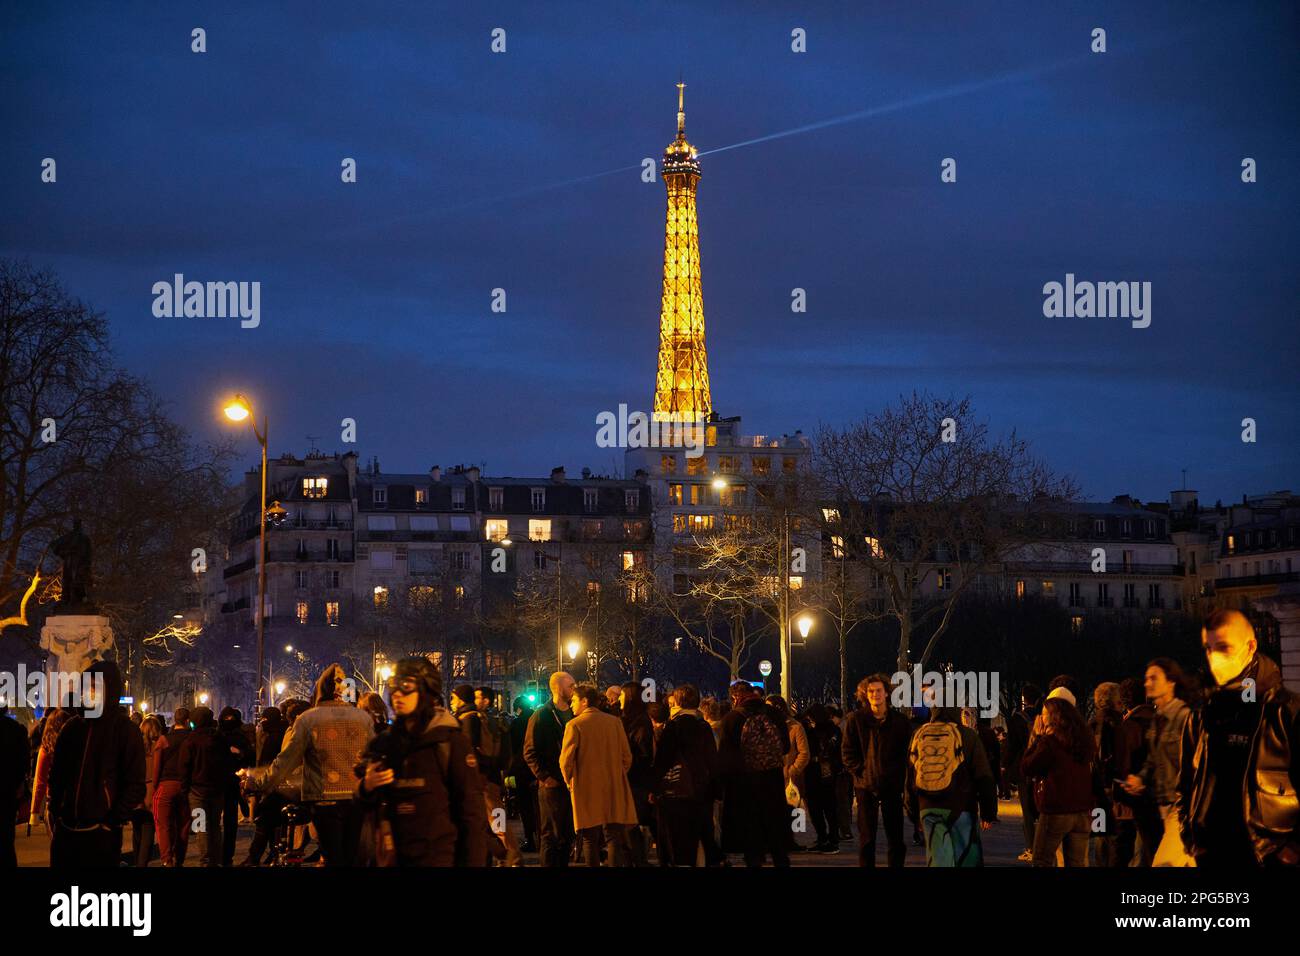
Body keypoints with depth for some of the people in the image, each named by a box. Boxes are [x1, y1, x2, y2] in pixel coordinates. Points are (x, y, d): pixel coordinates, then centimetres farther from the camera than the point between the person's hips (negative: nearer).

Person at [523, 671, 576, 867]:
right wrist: (545, 777, -14)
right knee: (551, 835, -3)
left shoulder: (573, 715, 13)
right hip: (552, 785, -6)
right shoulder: (541, 716, -5)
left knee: (567, 835, 9)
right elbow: (530, 753, -7)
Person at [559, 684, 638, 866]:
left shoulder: (574, 725, -7)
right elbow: (627, 757, 4)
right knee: (614, 838, 4)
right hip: (614, 790, 3)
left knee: (590, 840, 5)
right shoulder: (614, 722, 3)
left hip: (586, 790, -2)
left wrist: (570, 782, 6)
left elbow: (565, 760, -10)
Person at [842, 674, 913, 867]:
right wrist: (859, 772, -6)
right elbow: (847, 751, 4)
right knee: (866, 838, 1)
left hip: (892, 786, 1)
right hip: (866, 786, -1)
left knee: (895, 837, 4)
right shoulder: (855, 719, 1)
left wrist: (900, 777, -4)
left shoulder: (900, 721, 3)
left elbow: (907, 752, 7)